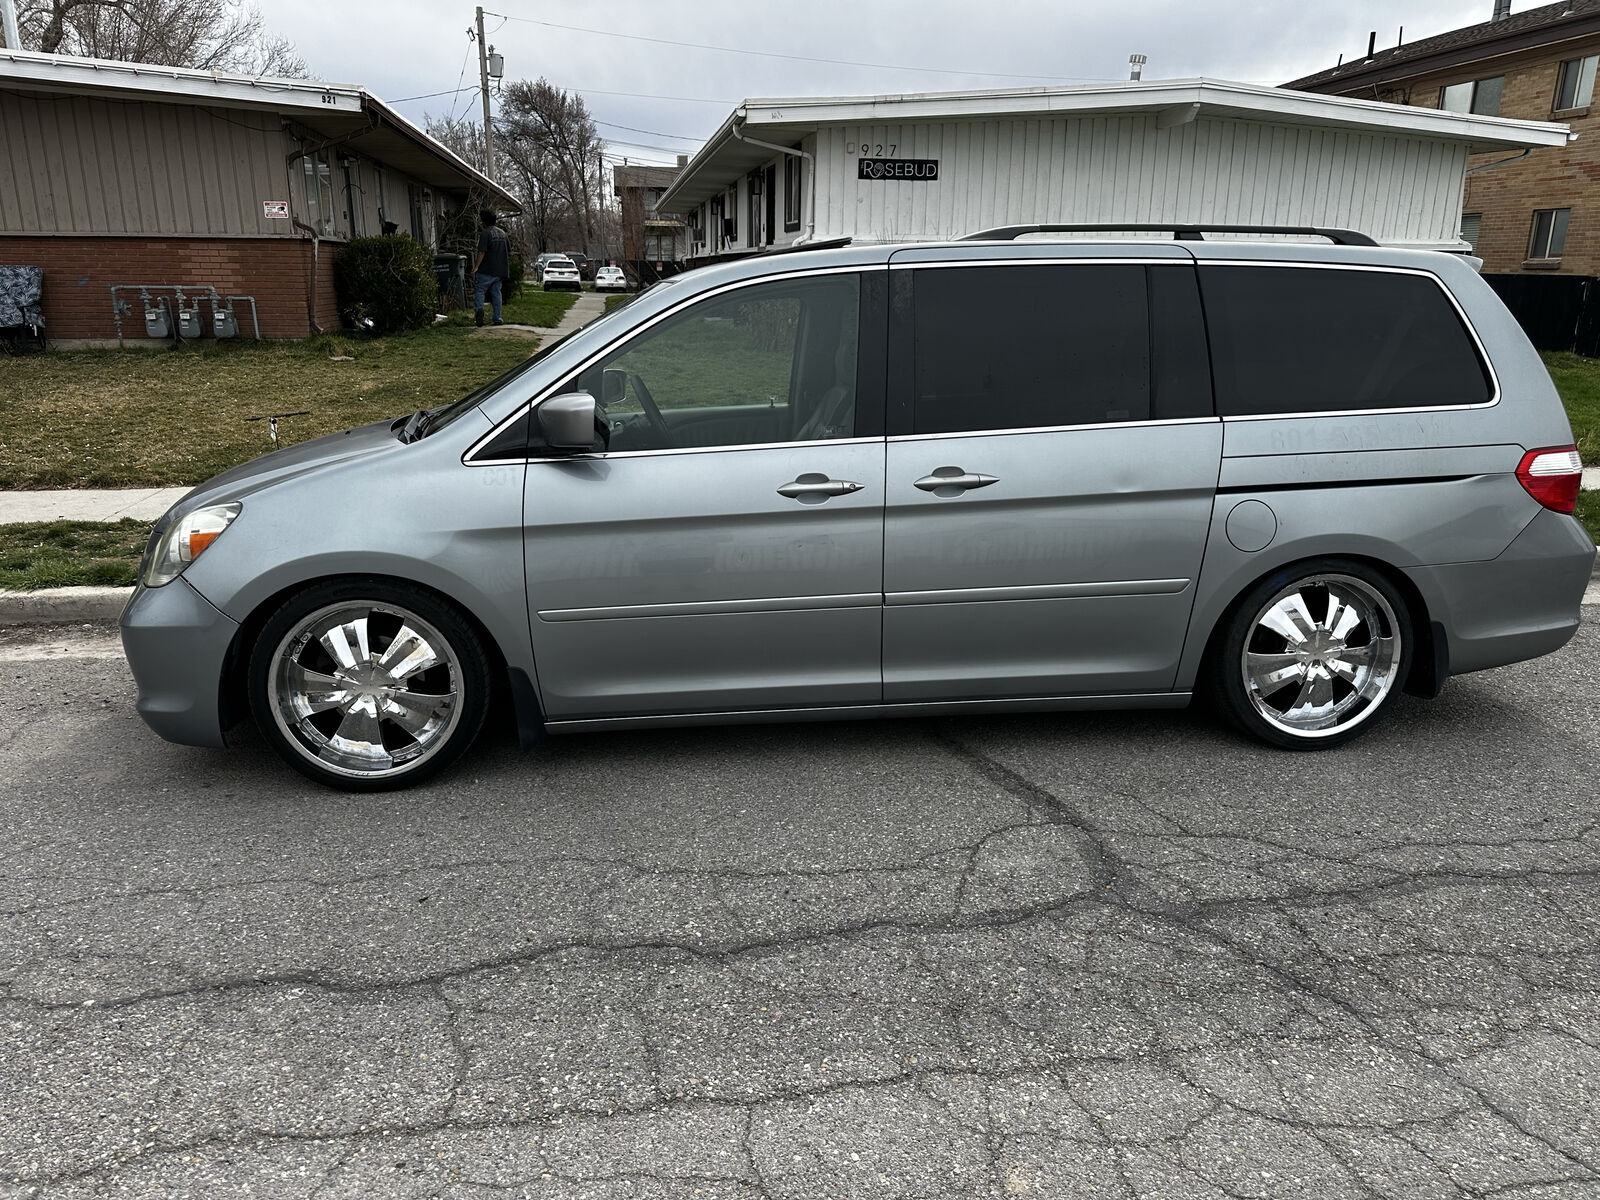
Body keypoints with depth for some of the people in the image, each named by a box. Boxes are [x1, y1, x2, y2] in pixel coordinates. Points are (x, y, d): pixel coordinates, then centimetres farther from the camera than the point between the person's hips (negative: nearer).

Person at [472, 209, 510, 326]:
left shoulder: (485, 233, -10)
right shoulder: (503, 233, 12)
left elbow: (481, 252, -17)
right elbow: (509, 252, 17)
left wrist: (476, 267, -13)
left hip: (486, 270, -6)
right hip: (500, 271, 6)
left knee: (479, 290, 0)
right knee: (496, 293, 11)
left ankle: (478, 308, -25)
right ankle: (497, 318, 9)